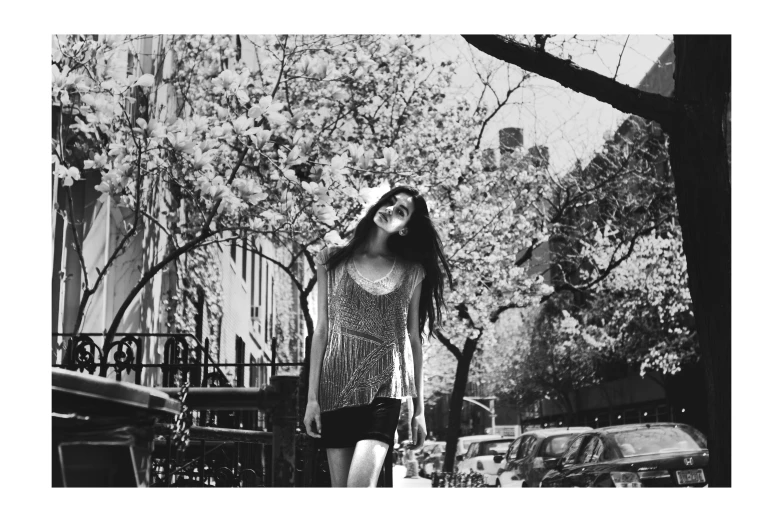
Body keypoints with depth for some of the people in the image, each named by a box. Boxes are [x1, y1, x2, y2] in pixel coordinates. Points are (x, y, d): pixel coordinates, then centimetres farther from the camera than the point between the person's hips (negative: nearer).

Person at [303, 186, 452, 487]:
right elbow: (321, 330, 6)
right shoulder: (334, 261, 8)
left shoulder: (411, 273, 9)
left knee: (360, 489, -18)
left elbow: (414, 339, 10)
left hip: (384, 387, -1)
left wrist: (419, 409, 9)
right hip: (336, 388, 1)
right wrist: (312, 397, 1)